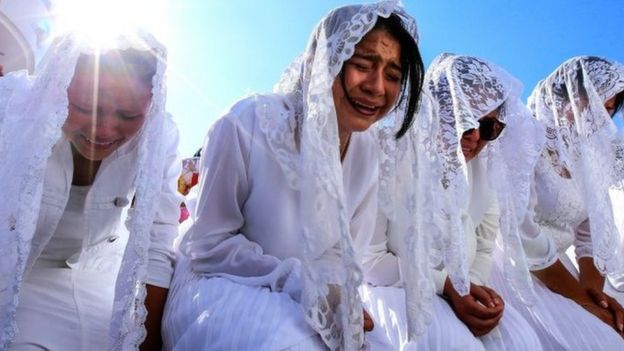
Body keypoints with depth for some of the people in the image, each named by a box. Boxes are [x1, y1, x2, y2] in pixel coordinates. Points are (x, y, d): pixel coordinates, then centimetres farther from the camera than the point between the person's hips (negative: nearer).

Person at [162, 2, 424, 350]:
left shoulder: (366, 148, -3)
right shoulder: (249, 124, -20)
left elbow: (348, 251, 3)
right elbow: (210, 244, -15)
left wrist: (342, 299, -17)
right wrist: (302, 282, -23)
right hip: (226, 286, -5)